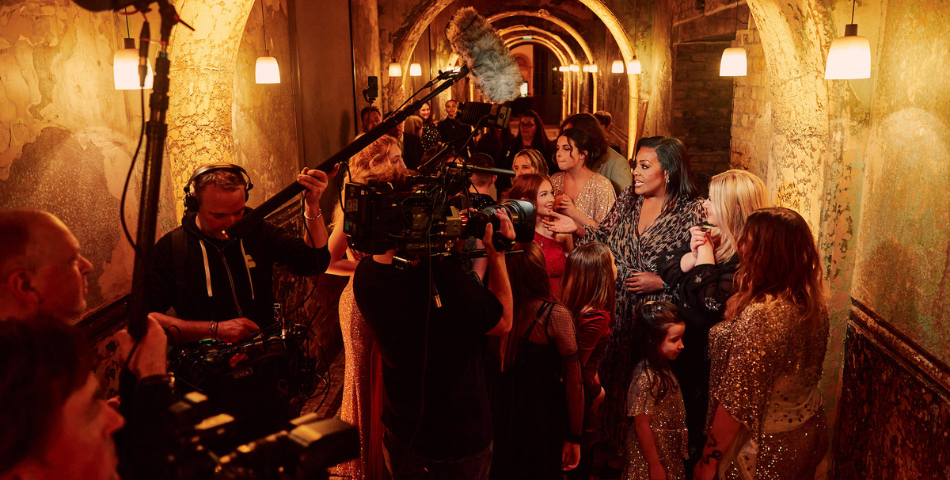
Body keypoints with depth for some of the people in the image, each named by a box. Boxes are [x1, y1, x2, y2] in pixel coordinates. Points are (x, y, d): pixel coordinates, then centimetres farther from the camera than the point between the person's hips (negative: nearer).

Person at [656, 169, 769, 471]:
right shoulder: (712, 236, 2)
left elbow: (710, 304, -32)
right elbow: (664, 265, 4)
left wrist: (706, 254, -23)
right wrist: (691, 255, -15)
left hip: (710, 358, -8)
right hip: (684, 345, 8)